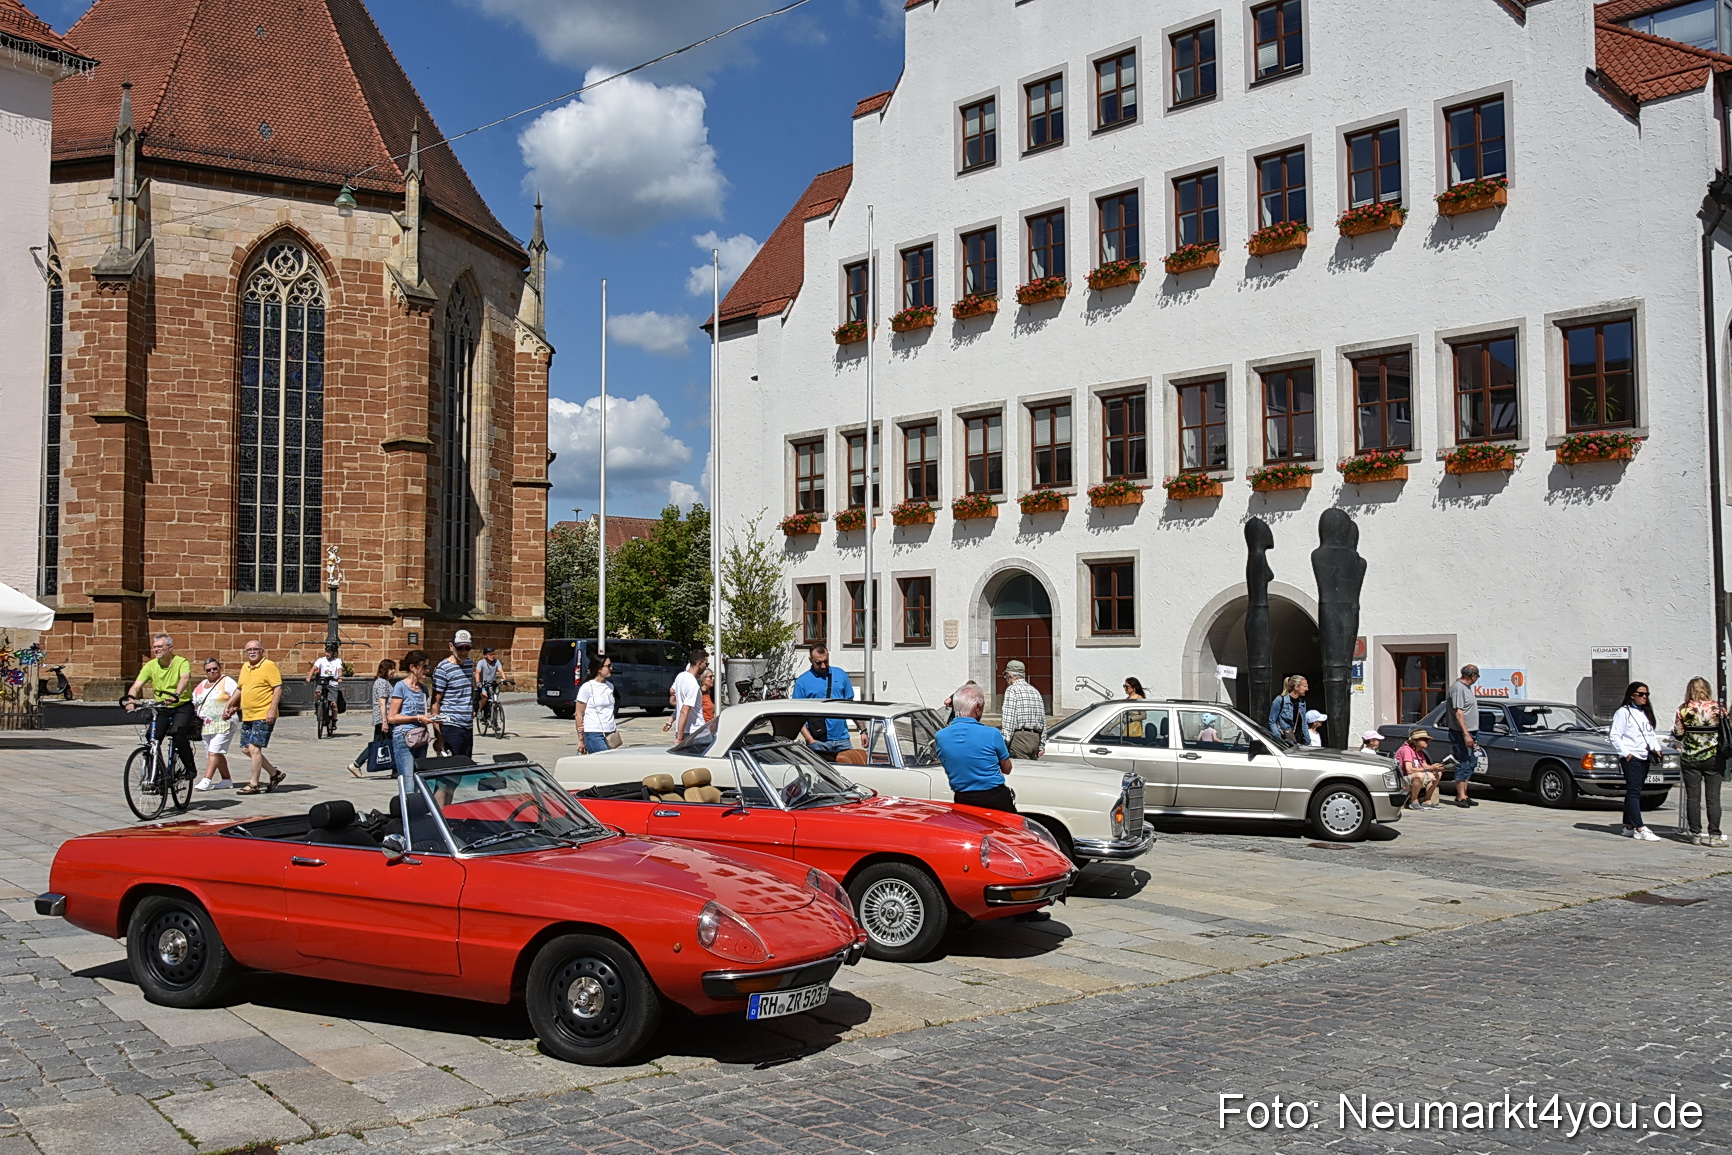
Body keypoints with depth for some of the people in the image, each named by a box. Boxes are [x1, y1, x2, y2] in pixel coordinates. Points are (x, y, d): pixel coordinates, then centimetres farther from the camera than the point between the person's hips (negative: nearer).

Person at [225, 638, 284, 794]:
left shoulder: (269, 666, -9)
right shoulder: (245, 667, 14)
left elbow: (278, 688, -14)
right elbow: (240, 689, 27)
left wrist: (272, 710, -21)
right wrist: (229, 705, 22)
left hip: (263, 716, -9)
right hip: (247, 716, 9)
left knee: (254, 748, -12)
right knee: (247, 749, 10)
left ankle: (254, 784, -5)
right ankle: (274, 774, 22)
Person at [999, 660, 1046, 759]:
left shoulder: (1012, 689, -5)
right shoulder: (1035, 691, 18)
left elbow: (1008, 720, -13)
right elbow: (1043, 721, 19)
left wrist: (1004, 743, -14)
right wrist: (1041, 745, 23)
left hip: (1019, 738, -7)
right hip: (1035, 739, 7)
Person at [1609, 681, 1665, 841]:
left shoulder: (1646, 713, 19)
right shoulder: (1623, 712, -5)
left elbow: (1652, 734, 26)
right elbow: (1615, 736, -10)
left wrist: (1656, 749, 10)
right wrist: (1625, 753, -15)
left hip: (1644, 758, 8)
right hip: (1631, 758, -8)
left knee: (1634, 792, 10)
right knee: (1633, 792, -11)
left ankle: (1628, 826, 15)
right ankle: (1639, 829, -17)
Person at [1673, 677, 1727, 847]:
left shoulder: (1683, 710, -5)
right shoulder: (1719, 708, -5)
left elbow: (1677, 734, -3)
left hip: (1690, 758, 0)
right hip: (1714, 757, 0)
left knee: (1693, 798, 6)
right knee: (1713, 798, 2)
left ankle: (1696, 834, 7)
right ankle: (1714, 835, -2)